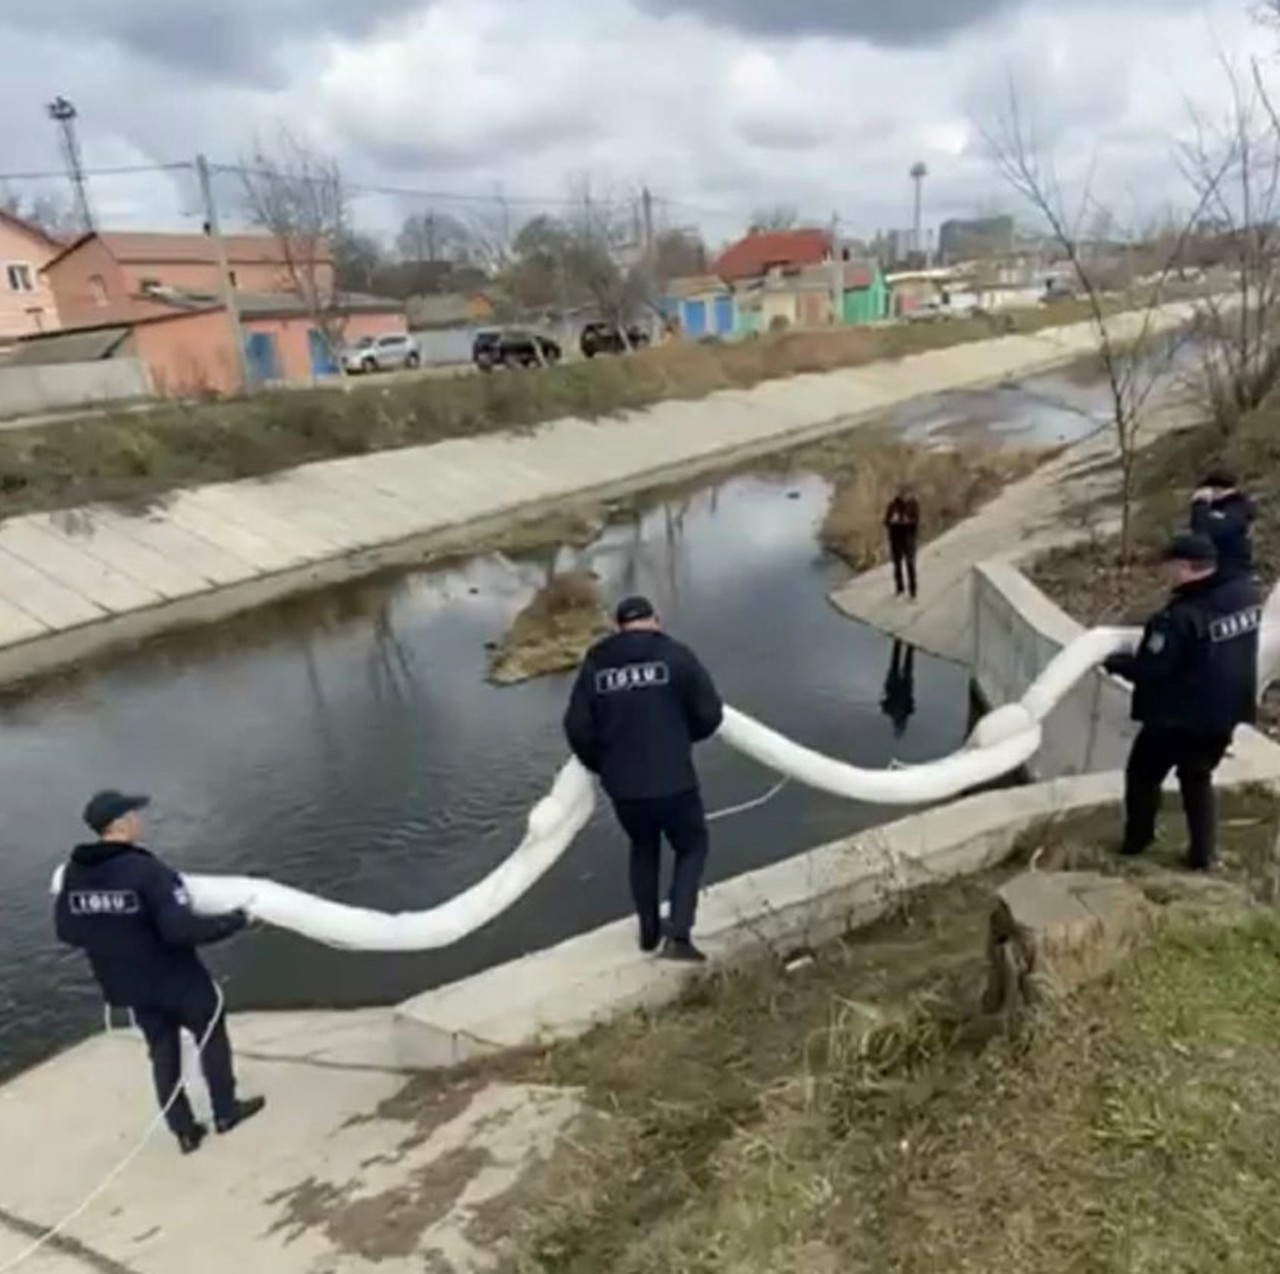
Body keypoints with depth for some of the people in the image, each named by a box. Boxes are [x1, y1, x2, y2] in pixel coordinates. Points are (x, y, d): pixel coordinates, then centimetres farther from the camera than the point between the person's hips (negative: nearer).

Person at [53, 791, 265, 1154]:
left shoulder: (74, 873, -7)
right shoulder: (145, 870, -29)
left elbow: (66, 930, 4)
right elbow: (180, 928, -32)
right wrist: (234, 921, -20)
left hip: (127, 984, 6)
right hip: (175, 978, -6)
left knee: (162, 1050, 21)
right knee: (212, 1033, 18)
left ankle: (183, 1129, 29)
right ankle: (225, 1111, 30)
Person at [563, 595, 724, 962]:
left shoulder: (595, 664, 2)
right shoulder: (674, 655, -7)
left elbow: (577, 729, 1)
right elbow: (710, 714, -5)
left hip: (622, 786, 4)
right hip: (673, 782, -3)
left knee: (643, 848, 29)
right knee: (691, 847, 19)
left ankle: (649, 930, 37)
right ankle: (678, 935, 7)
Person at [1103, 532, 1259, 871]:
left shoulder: (1181, 616, -28)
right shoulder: (1243, 592, -4)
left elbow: (1149, 669, -23)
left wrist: (1115, 662, -4)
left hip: (1178, 716, -7)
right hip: (1224, 713, 7)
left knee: (1143, 774, 15)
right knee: (1198, 778, 23)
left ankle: (1136, 840, 29)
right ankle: (1201, 853, 25)